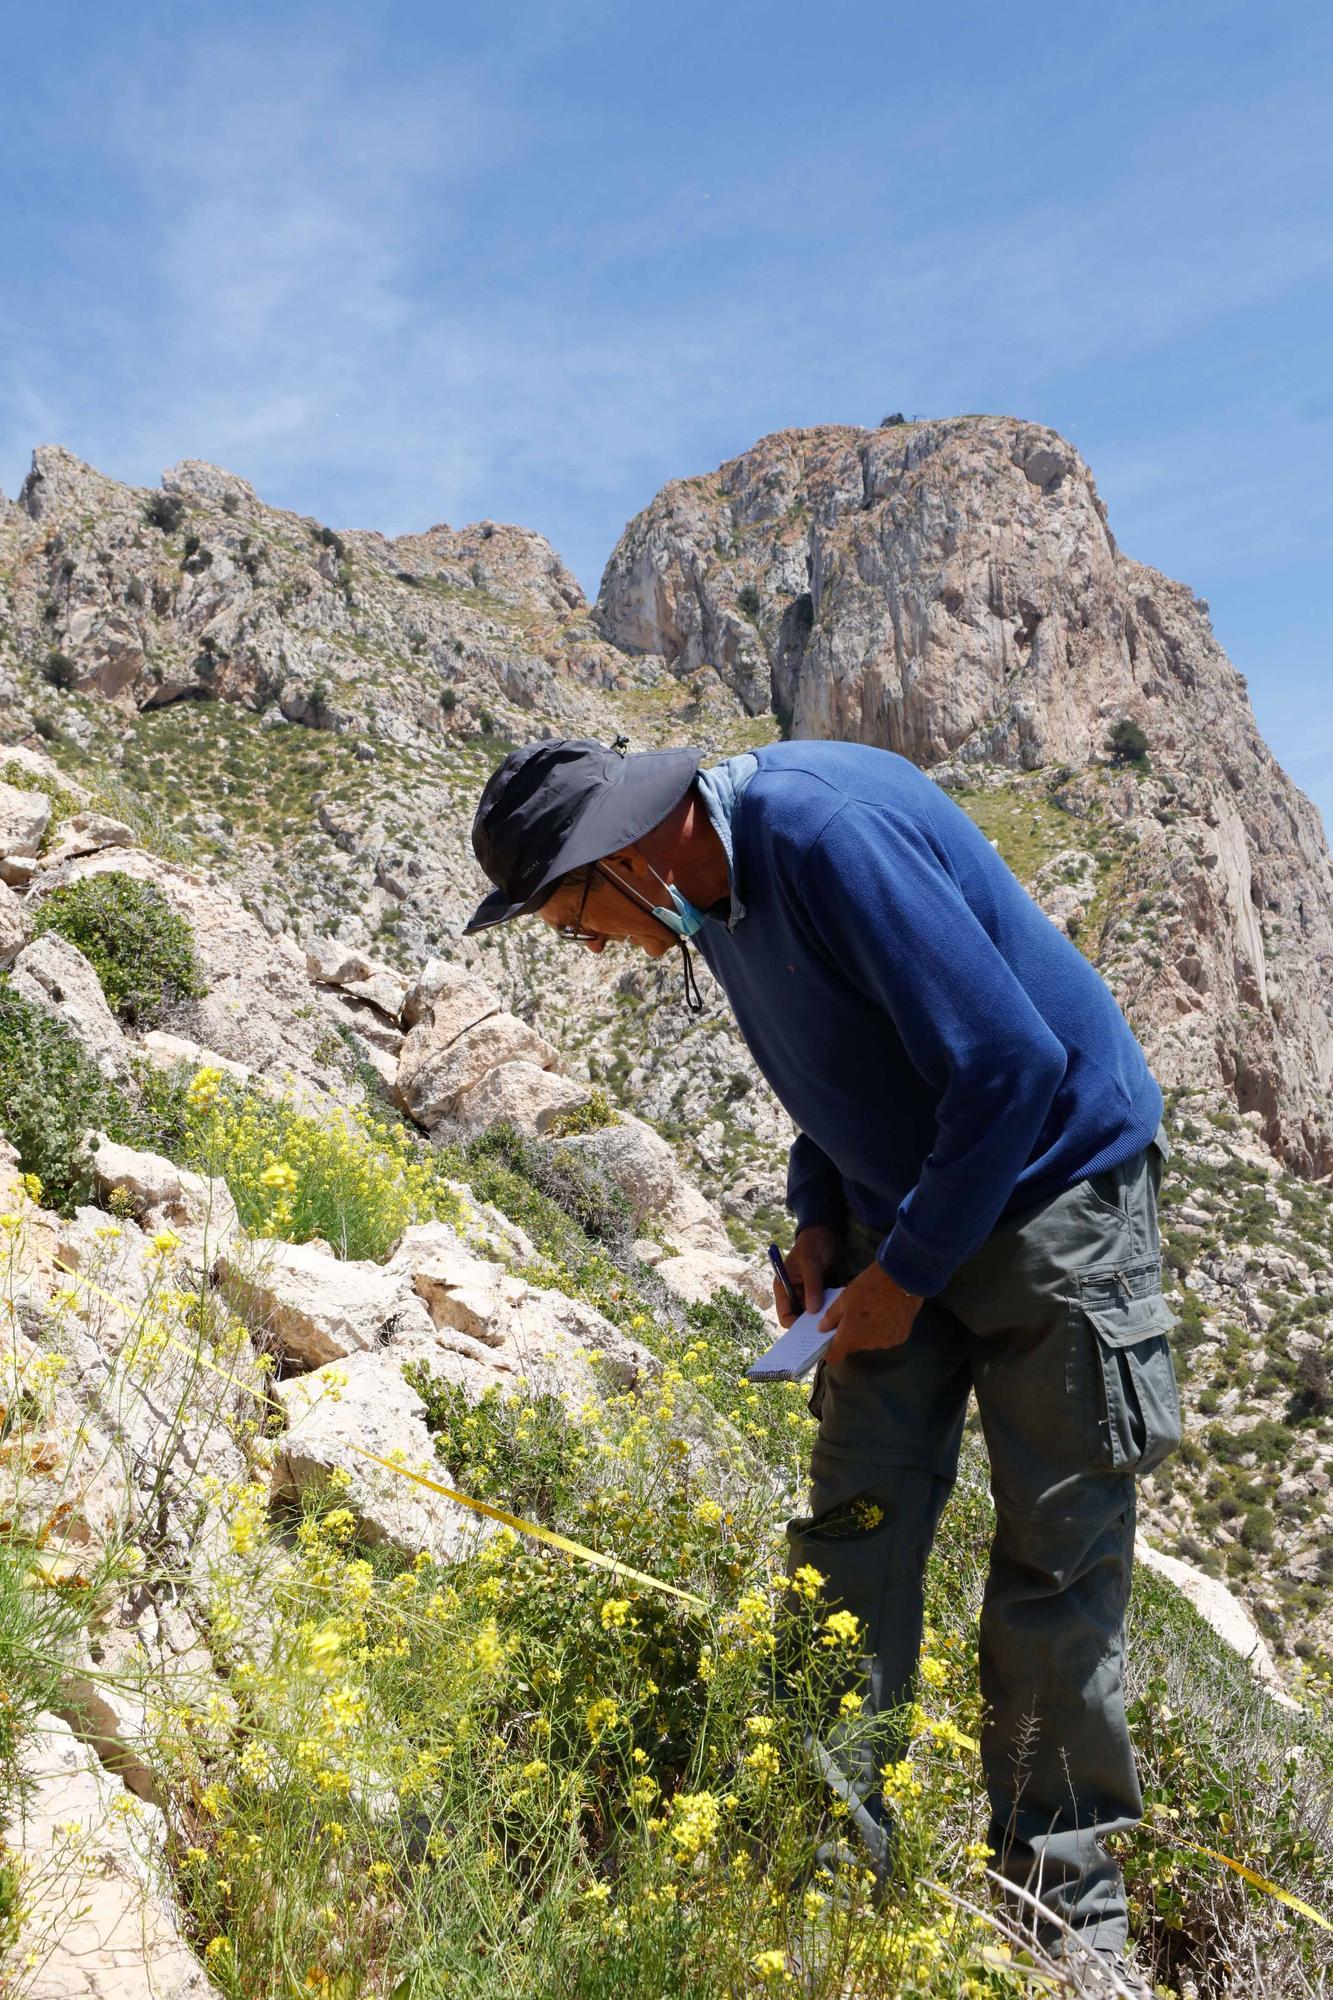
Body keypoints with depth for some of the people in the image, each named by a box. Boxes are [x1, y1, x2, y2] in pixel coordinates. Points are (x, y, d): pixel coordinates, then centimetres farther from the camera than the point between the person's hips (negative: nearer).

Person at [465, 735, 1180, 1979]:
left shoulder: (828, 831, -27)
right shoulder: (716, 885, 1)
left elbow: (1009, 1062, -28)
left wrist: (909, 1273, -17)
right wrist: (819, 1213, 3)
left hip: (1050, 1193, -8)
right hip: (903, 1214, 8)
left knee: (1056, 1560, 2)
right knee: (852, 1527, 5)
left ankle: (1063, 1900, 20)